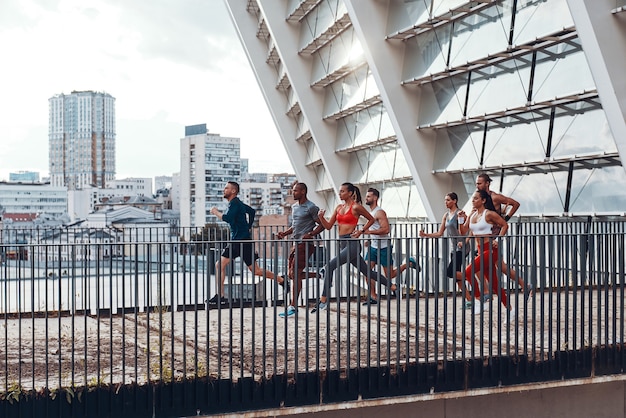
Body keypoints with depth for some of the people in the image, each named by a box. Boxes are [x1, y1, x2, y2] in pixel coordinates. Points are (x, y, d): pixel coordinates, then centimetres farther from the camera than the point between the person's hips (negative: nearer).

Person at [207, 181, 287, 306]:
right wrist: (247, 226, 24)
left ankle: (282, 281, 12)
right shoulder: (235, 203, 16)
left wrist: (216, 212, -12)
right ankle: (220, 296, 4)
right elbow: (252, 211, 30)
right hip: (235, 242, 10)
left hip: (243, 242, -10)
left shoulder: (235, 203, -14)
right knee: (219, 265, 2)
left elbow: (227, 218, -29)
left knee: (256, 270, -3)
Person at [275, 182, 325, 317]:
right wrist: (284, 233, 9)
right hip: (295, 243, 9)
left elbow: (321, 225, -8)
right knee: (291, 275, 8)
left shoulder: (311, 207, -9)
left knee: (295, 273, -12)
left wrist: (310, 234, -22)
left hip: (306, 244, -9)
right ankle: (319, 275, 23)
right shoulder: (294, 207, 17)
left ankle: (293, 307, -8)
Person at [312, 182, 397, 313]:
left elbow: (371, 219, 6)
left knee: (330, 266, -20)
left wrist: (361, 231, -5)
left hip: (352, 243, -8)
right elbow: (328, 226, 13)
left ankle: (323, 300, -18)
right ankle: (392, 286, 28)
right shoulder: (339, 208, 15)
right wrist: (321, 217, -5)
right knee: (367, 271, 15)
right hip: (343, 243, 8)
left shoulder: (356, 207, -5)